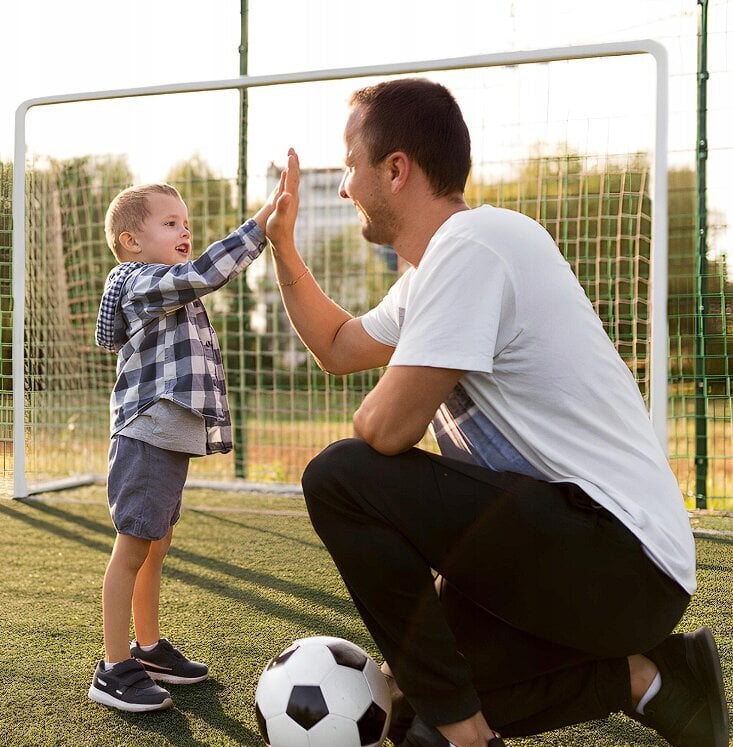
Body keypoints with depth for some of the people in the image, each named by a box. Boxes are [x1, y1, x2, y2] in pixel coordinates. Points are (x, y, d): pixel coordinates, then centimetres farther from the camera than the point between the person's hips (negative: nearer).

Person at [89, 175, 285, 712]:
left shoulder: (168, 293, 23)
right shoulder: (144, 282, -11)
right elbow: (205, 272, -25)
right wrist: (260, 223, -27)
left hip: (171, 440, 10)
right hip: (148, 437, -10)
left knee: (156, 548, 17)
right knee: (133, 548, -7)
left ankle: (148, 648, 29)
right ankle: (115, 670, -1)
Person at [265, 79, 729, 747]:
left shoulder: (470, 243, -18)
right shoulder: (436, 264, 14)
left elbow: (388, 428, -23)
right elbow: (337, 348, 26)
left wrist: (367, 419, 0)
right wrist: (281, 243, 20)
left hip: (617, 551, -10)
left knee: (339, 480, -17)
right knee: (408, 692, 15)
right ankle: (635, 676, 14)